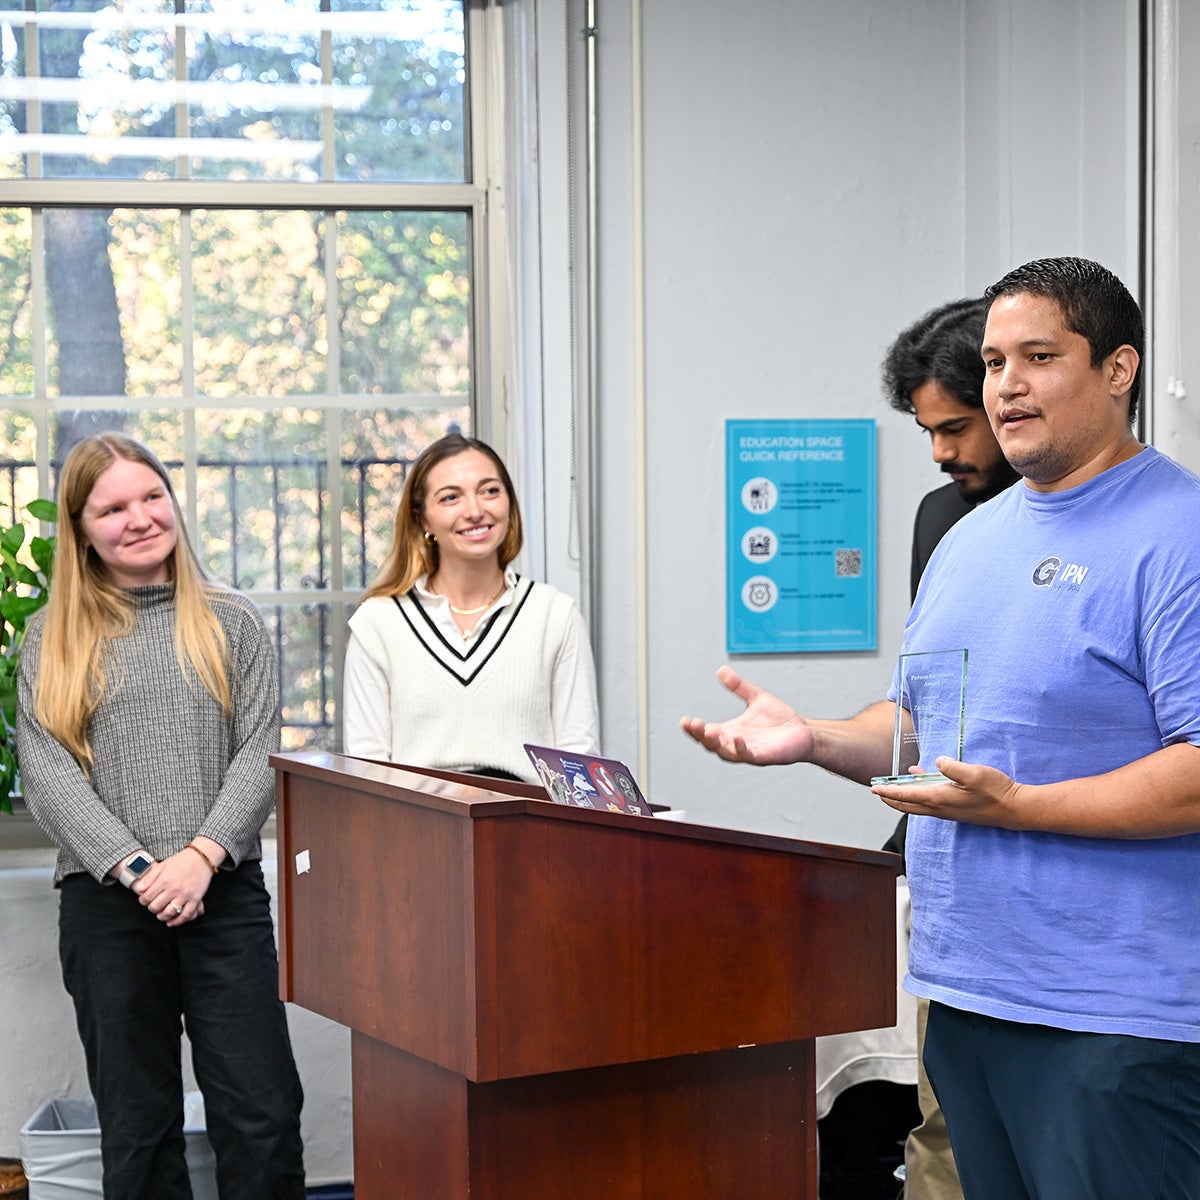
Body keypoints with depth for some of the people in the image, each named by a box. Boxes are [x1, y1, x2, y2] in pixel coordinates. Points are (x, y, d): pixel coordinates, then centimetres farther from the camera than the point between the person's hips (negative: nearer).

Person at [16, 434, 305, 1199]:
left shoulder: (232, 623, 10)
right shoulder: (53, 640, 9)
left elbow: (258, 757, 2)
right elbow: (48, 773, -1)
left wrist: (200, 857, -13)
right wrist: (136, 869, -13)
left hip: (225, 890, 0)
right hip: (105, 902, 0)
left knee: (262, 1118, -2)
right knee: (137, 1131, 6)